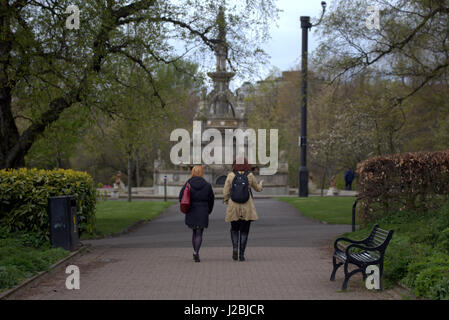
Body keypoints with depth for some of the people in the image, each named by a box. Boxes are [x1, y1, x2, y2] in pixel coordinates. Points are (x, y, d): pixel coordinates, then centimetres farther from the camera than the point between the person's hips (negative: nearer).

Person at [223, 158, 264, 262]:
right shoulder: (250, 176, -3)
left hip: (233, 207, 0)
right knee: (244, 231, 9)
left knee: (234, 229, 18)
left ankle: (235, 248, -5)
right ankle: (241, 254, 5)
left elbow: (226, 192, -4)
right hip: (247, 208, 0)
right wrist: (261, 184, 35)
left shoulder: (230, 175, -5)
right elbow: (258, 188, 13)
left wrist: (226, 201, 16)